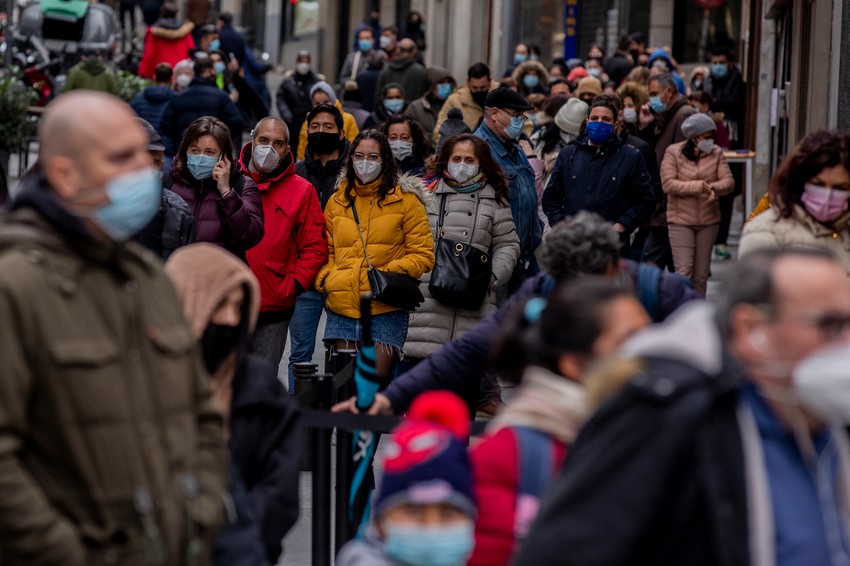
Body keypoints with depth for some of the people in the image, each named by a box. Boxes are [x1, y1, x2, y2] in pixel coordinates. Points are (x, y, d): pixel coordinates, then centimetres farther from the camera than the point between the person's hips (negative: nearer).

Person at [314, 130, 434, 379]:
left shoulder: (405, 200, 3)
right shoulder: (337, 201, 14)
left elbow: (423, 254, 1)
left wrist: (391, 273, -14)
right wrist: (325, 278, 2)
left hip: (386, 311, -4)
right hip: (342, 309, 4)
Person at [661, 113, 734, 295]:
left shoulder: (716, 153, 4)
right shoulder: (673, 152, -4)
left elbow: (729, 181, -3)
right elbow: (668, 183, -14)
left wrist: (714, 188, -25)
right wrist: (698, 187, -22)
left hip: (708, 220, 3)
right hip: (681, 220, -3)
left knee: (701, 275, 9)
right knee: (684, 273, -12)